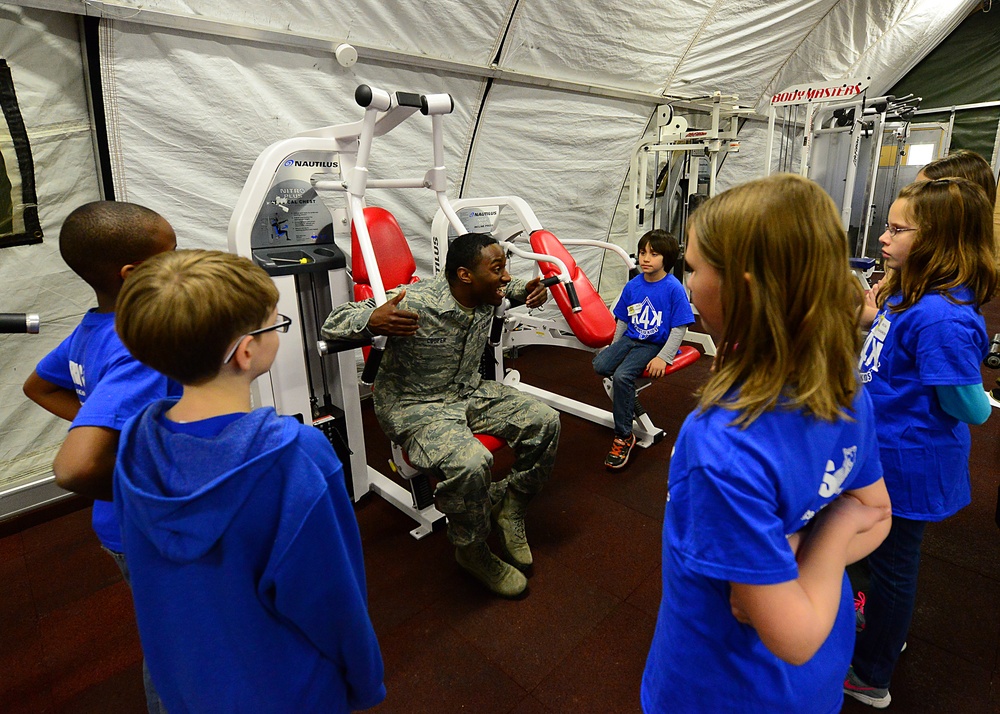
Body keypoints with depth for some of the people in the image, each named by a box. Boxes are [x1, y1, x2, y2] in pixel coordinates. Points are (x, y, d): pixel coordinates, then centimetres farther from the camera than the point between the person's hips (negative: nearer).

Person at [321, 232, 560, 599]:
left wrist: (527, 290, 0)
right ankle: (472, 551, -3)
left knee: (545, 422, -4)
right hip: (414, 406, -7)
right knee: (470, 462, -34)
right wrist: (373, 320, -41)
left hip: (469, 391, 7)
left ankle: (508, 509, 16)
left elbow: (507, 287, 24)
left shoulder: (483, 295, -4)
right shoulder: (415, 304, -26)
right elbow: (333, 324, -20)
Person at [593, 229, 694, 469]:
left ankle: (624, 437, -13)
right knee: (600, 364, -21)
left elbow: (679, 328, -9)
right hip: (630, 339, 6)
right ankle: (627, 397, 7)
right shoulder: (632, 285, 5)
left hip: (654, 345, -5)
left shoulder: (674, 288, -11)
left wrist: (663, 357, -16)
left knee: (622, 376, -27)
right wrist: (613, 348, 13)